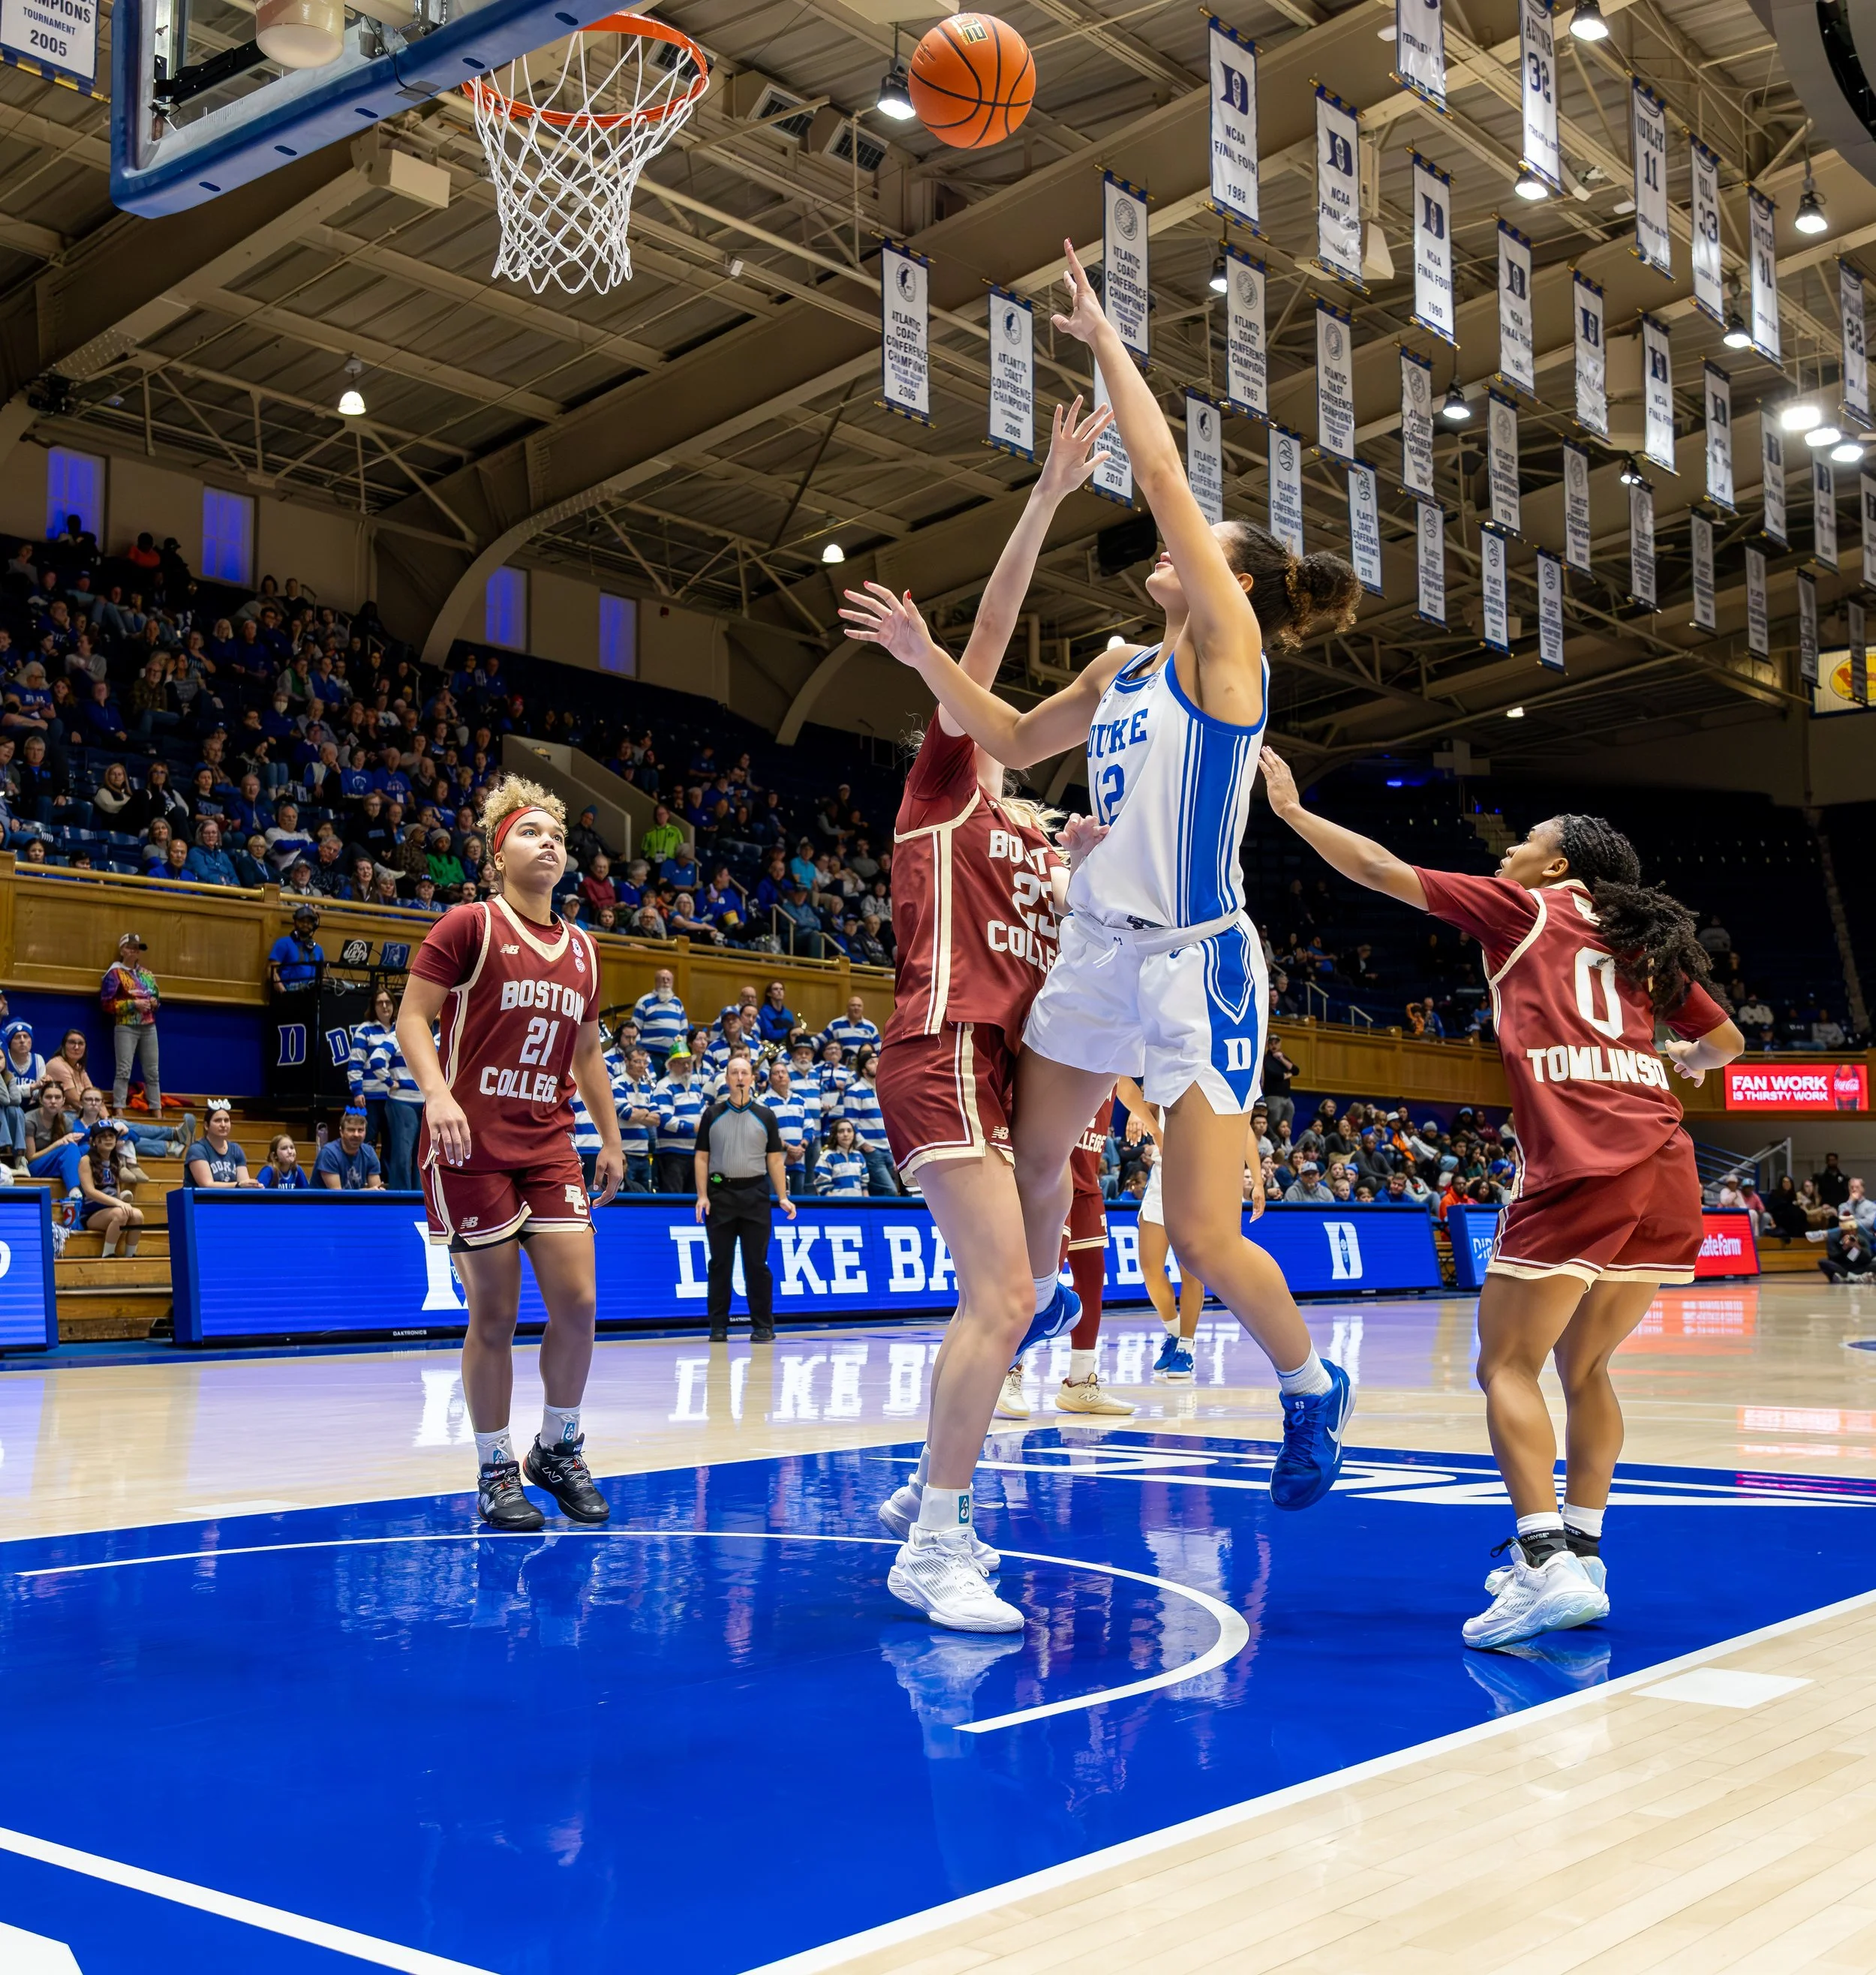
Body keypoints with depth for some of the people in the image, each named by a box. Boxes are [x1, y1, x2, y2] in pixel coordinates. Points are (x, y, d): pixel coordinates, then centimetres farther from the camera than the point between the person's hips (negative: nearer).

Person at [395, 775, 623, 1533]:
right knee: (494, 1314, -2)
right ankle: (496, 1472, 14)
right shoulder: (469, 925, -3)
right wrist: (438, 1093, -22)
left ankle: (557, 1450, 18)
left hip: (549, 1143, 5)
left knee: (577, 1302, -4)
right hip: (471, 1142, -5)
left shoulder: (581, 950, 14)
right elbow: (412, 1017, -7)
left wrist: (611, 1140, 20)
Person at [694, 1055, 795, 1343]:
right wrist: (702, 1195, -4)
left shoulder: (765, 1116, 8)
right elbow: (702, 1157, 6)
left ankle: (763, 1326, 4)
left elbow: (775, 1160, 7)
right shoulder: (712, 1115, 7)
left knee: (757, 1263, -1)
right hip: (720, 1193, 0)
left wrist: (783, 1197, -2)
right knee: (720, 1263, 3)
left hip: (755, 1194, 0)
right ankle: (718, 1326, 10)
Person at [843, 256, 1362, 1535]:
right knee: (1031, 1165, 20)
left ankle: (1313, 1386, 21)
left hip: (1195, 965, -7)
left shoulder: (1229, 651, -9)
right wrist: (928, 659, 14)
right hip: (1099, 950, 8)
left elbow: (1163, 474, -15)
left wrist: (1106, 345, -8)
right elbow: (1014, 743, 24)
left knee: (1204, 1238, -6)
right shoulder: (1123, 670, 12)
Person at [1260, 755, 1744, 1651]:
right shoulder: (1640, 941, 23)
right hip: (1666, 1167, 6)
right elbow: (1725, 1042, 32)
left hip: (1580, 1166, -6)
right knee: (1583, 1369, 18)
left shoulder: (1522, 908, 10)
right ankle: (1580, 1555, 18)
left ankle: (1548, 1562, -16)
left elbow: (1381, 870, 11)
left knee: (1507, 1365, -2)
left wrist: (1292, 810, 21)